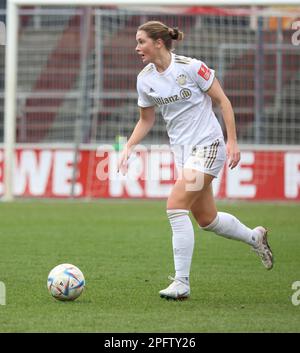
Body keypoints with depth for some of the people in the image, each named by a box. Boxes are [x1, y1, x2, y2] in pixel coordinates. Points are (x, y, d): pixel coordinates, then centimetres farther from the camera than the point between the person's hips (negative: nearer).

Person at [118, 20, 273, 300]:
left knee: (176, 206, -20)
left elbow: (223, 101, -8)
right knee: (206, 219, 11)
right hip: (181, 149, 7)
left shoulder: (191, 67, -15)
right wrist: (128, 147, 2)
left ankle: (181, 283, -15)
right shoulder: (144, 79, 2)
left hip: (208, 145, -7)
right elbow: (146, 120, 15)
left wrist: (232, 141, -12)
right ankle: (255, 237, 40)